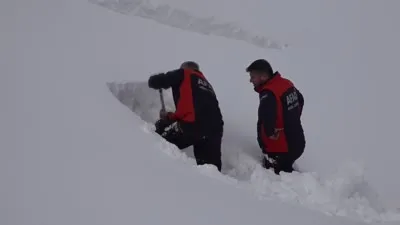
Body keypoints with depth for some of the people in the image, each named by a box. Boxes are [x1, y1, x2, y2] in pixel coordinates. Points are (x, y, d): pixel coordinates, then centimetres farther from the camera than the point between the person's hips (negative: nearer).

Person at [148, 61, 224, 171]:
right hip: (214, 129, 6)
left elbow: (154, 82, 11)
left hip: (193, 124, -6)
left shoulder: (184, 74, 16)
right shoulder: (207, 85, 35)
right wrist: (170, 117, 33)